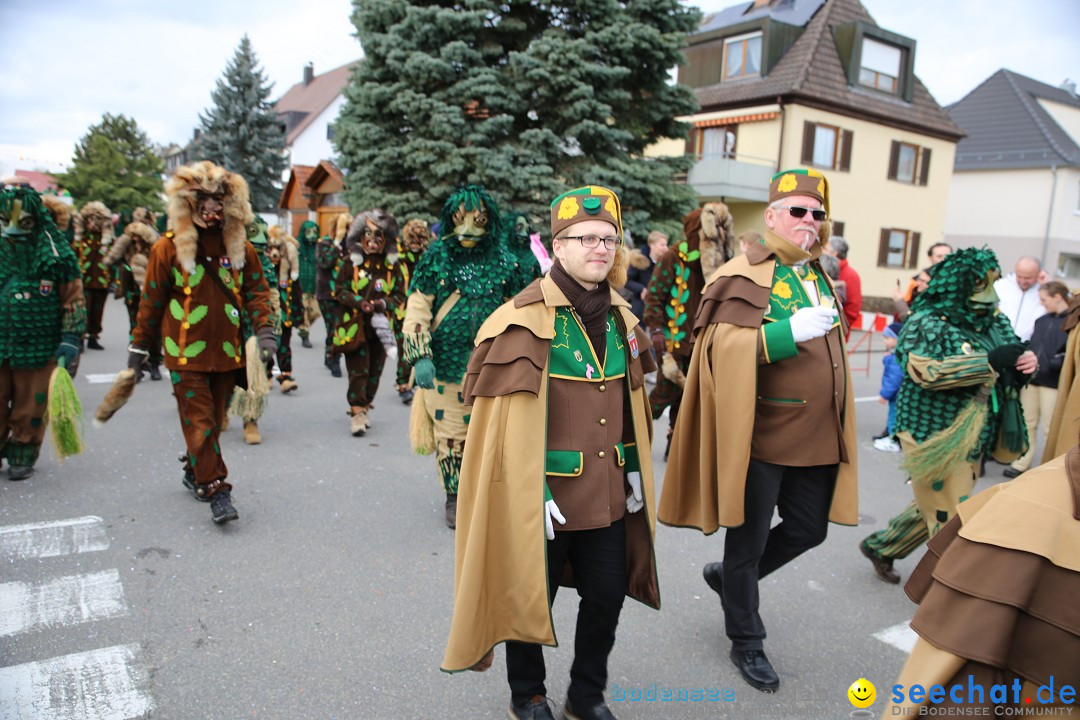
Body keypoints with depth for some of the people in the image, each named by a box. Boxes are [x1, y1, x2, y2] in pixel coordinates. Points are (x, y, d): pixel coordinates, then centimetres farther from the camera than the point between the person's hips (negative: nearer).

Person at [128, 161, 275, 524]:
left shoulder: (239, 244, 3)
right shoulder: (169, 247, -6)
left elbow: (256, 290, 7)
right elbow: (152, 300, 0)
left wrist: (264, 328, -7)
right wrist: (139, 345, 4)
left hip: (226, 351, 4)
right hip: (186, 352, -4)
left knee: (214, 419, 15)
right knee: (199, 420, -6)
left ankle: (195, 472, 34)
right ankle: (217, 489, -3)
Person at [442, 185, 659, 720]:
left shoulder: (620, 318, 7)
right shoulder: (526, 319, -14)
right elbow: (507, 418, -17)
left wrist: (635, 473, 13)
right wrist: (532, 492, -19)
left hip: (608, 494, 6)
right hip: (542, 495, -6)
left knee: (608, 596, 15)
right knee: (531, 598, 12)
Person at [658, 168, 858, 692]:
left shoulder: (820, 276, 14)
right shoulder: (743, 276, -10)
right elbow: (722, 347, -20)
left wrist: (836, 428, 24)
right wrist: (788, 331, -29)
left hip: (816, 436, 7)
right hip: (759, 434, -7)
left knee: (808, 530, 15)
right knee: (749, 541, 7)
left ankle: (727, 576, 39)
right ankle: (746, 642, 28)